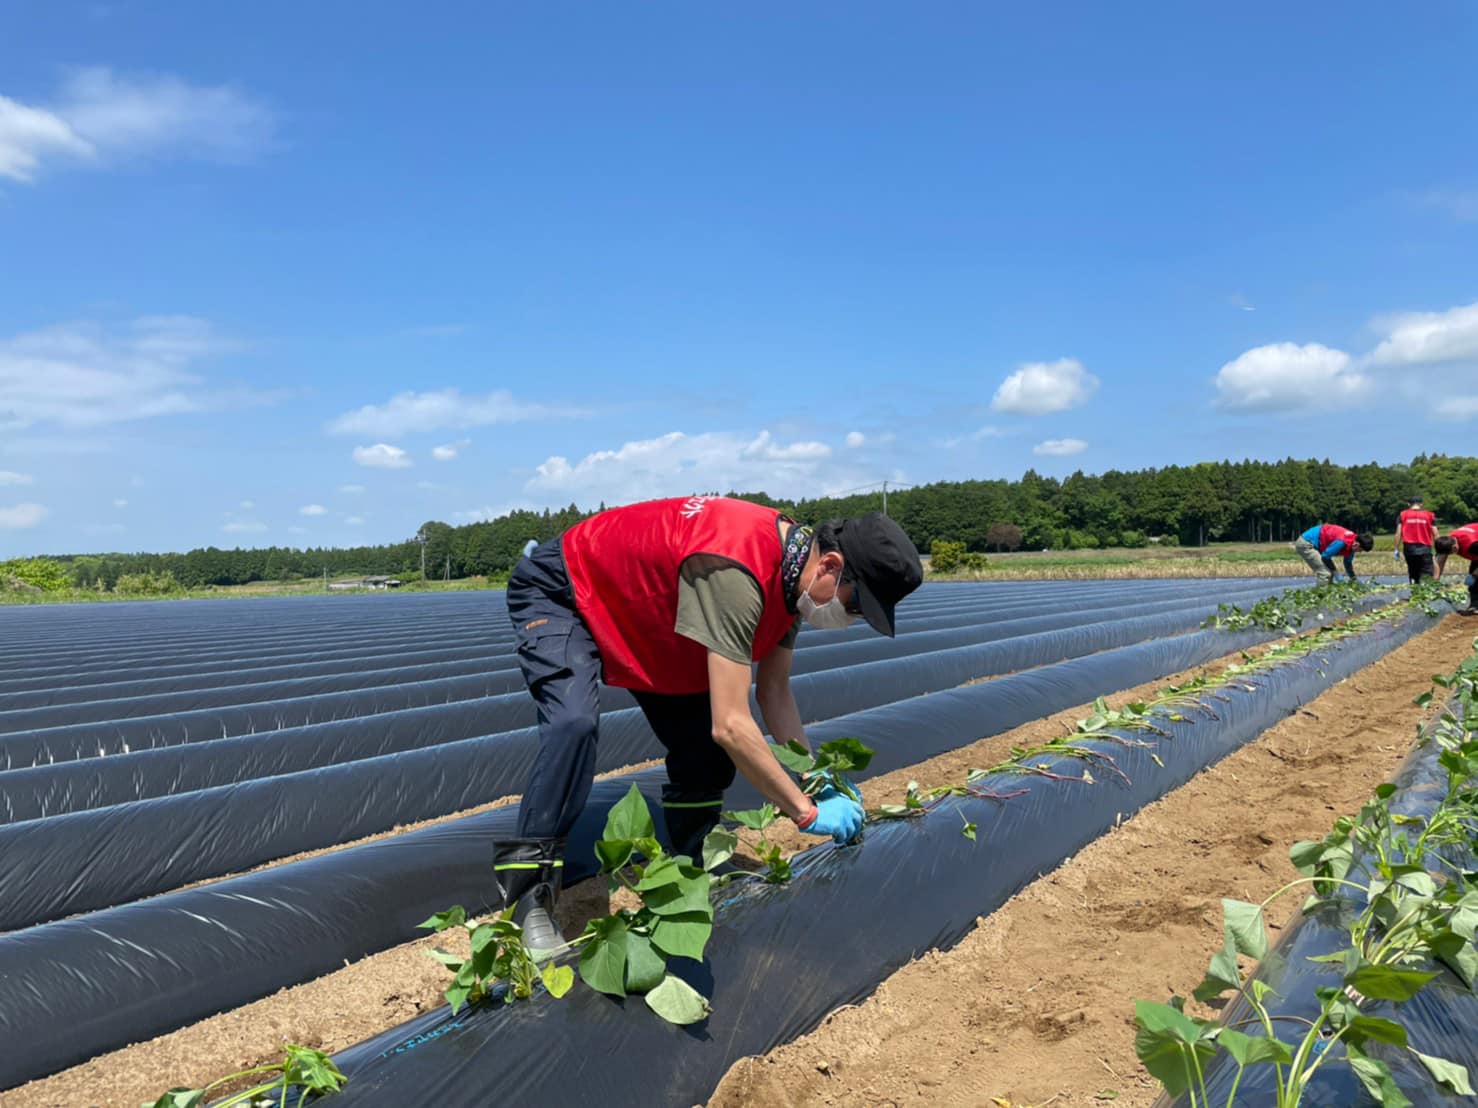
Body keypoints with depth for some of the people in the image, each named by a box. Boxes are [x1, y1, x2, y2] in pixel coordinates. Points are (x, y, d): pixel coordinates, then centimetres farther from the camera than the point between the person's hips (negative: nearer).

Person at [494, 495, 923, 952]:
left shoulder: (793, 571, -10)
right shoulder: (734, 573, -41)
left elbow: (775, 692, -2)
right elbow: (732, 727, -42)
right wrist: (807, 811, -31)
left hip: (636, 614, 9)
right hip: (559, 593, -9)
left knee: (705, 750, 2)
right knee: (575, 723, -32)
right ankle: (529, 903, -22)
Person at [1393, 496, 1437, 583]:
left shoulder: (1403, 515, 8)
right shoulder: (1429, 515, 9)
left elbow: (1398, 533, 1)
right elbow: (1435, 534, 4)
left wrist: (1397, 550, 3)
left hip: (1409, 548, 1)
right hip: (1425, 548, -1)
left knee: (1413, 574, 12)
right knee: (1427, 575, -8)